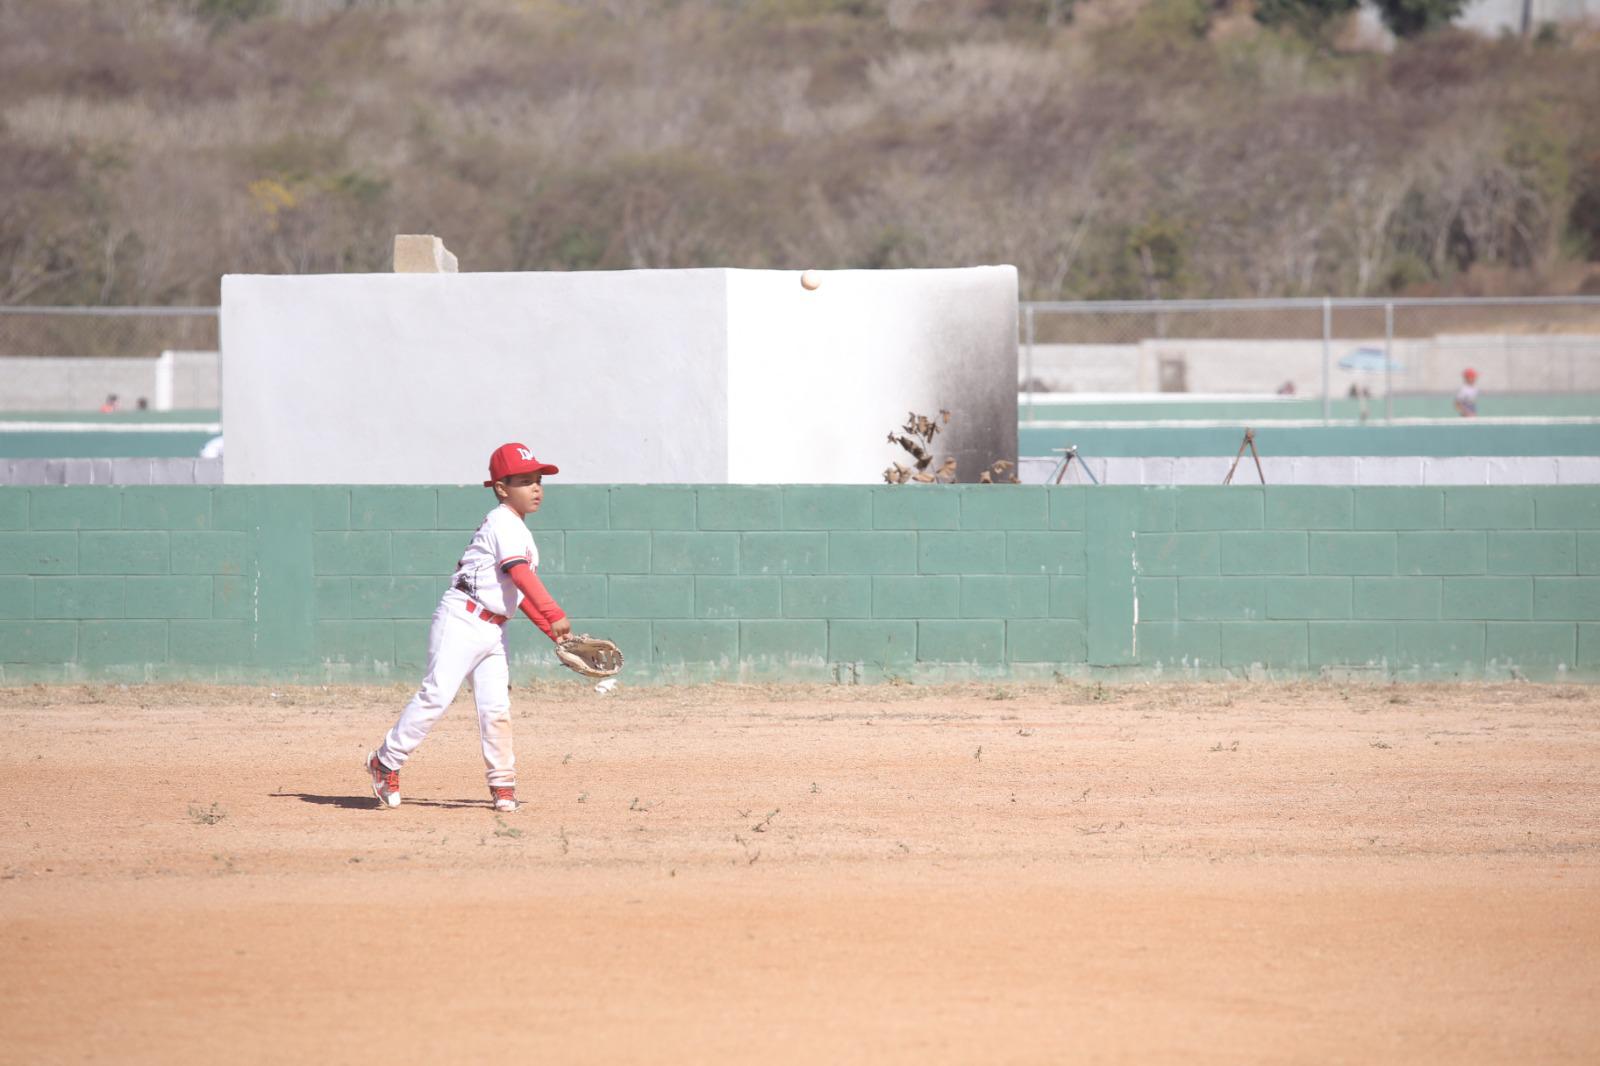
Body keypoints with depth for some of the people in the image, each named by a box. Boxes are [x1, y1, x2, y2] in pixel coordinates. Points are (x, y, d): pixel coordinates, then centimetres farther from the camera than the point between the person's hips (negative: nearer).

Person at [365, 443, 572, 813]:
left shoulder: (518, 531, 19)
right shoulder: (504, 523, -11)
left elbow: (519, 592, 23)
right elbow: (520, 574, -22)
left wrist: (551, 629, 15)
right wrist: (555, 615, -27)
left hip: (493, 630, 9)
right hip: (462, 620, -9)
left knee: (496, 707, 4)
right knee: (437, 695, -11)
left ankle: (502, 783, 7)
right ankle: (386, 761, -2)